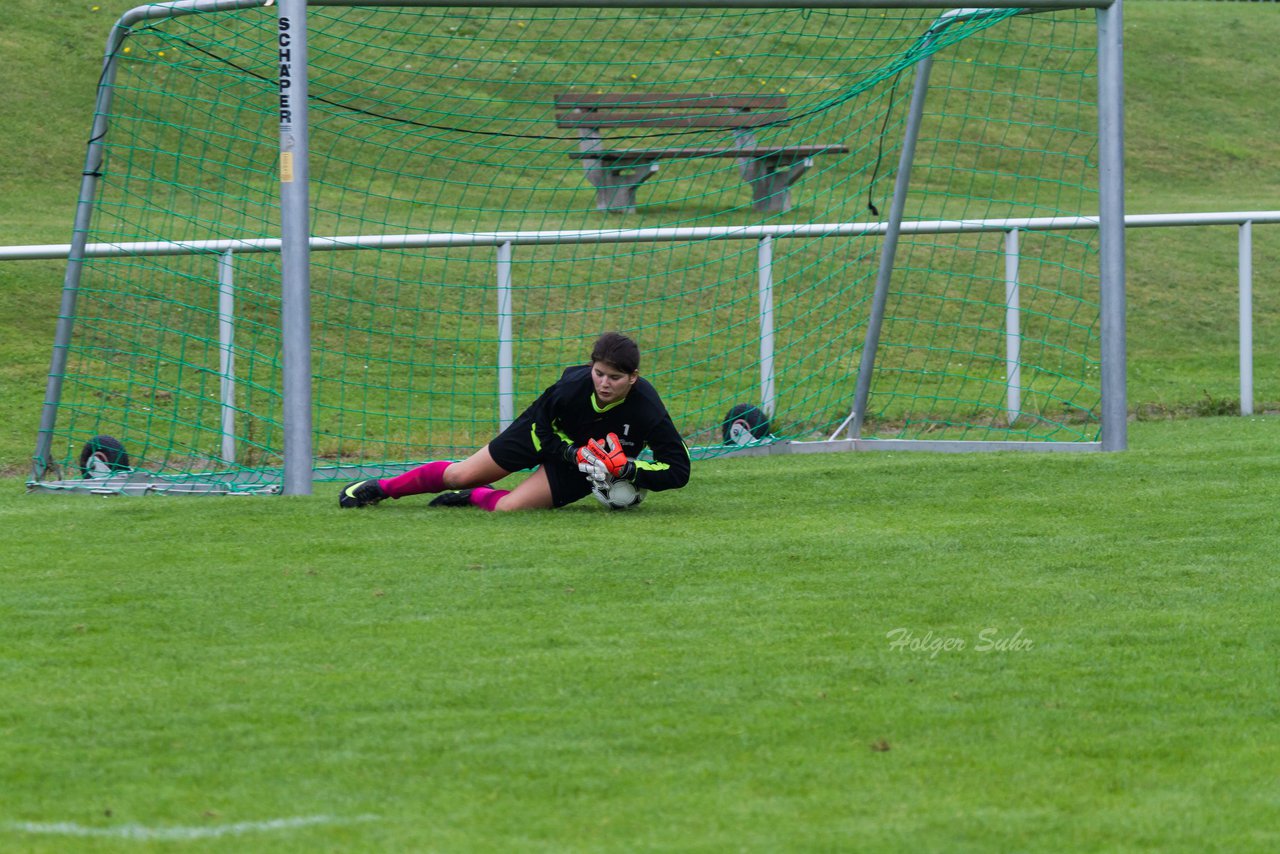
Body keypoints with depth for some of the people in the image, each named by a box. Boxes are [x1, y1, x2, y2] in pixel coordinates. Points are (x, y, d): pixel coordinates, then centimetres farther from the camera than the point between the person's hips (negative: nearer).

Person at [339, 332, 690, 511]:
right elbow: (540, 421, -11)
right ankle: (381, 487, 30)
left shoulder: (646, 408, -34)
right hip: (549, 436, 1)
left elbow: (677, 469, -27)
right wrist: (573, 454, -25)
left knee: (509, 506, -20)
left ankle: (474, 497, 16)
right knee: (461, 475, 7)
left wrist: (629, 470, -40)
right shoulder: (575, 384, -31)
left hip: (582, 468, -1)